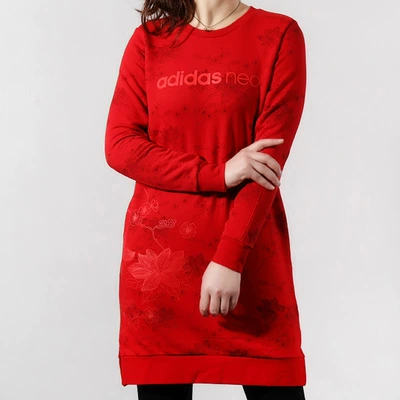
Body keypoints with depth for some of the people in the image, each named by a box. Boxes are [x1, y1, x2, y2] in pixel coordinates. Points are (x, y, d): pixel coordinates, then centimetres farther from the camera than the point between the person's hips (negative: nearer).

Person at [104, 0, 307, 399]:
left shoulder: (279, 35, 2)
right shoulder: (149, 39, 8)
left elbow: (272, 156, -6)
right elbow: (119, 145, 0)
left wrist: (230, 259, -14)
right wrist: (219, 173, -12)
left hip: (249, 254, -1)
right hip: (158, 256, 2)